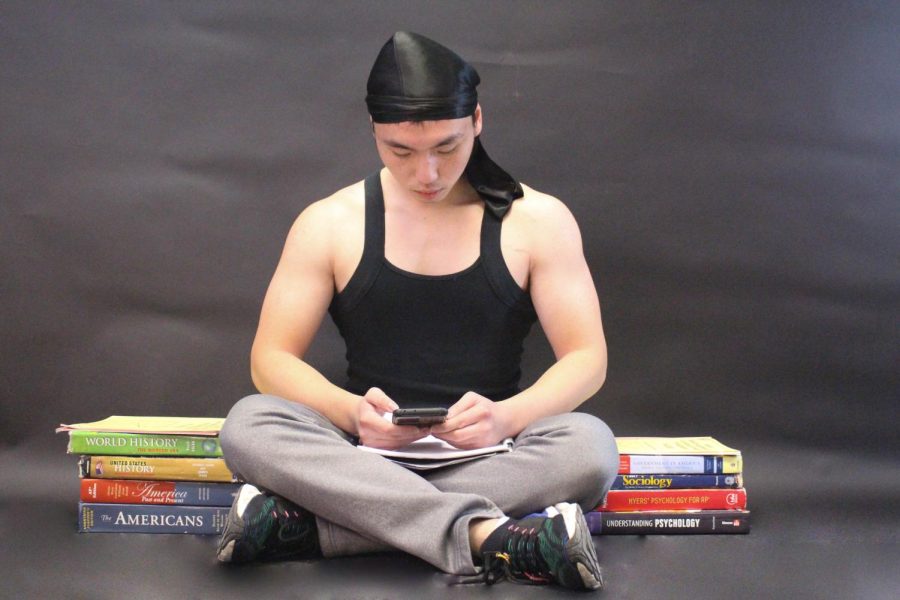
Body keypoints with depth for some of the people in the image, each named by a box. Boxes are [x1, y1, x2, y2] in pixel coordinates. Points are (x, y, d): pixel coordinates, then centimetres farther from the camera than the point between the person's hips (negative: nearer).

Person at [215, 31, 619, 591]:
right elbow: (271, 358, -1)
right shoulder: (329, 224, 2)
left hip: (491, 454, 0)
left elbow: (587, 356, -2)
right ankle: (489, 536, -37)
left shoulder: (537, 220, 1)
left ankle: (300, 524, -31)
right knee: (249, 424, -28)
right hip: (367, 451, 0)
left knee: (591, 444, -32)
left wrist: (508, 415, -24)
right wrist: (351, 412, -23)